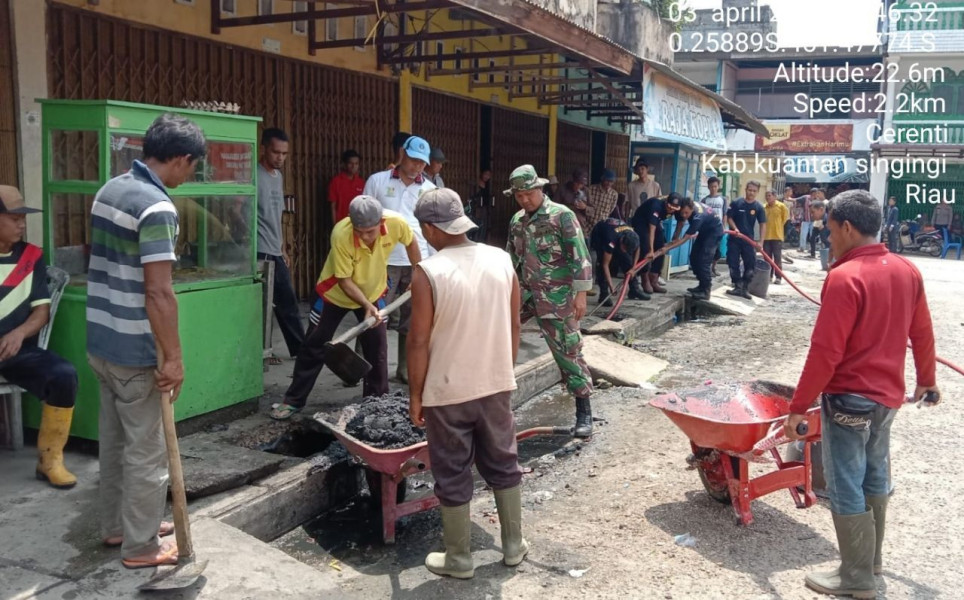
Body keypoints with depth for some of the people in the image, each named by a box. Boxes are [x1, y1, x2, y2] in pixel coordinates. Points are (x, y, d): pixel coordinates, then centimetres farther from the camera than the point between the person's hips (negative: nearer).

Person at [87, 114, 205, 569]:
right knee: (146, 451, 4)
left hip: (100, 340, 9)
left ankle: (116, 526, 35)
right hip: (134, 350, -9)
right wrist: (173, 357, -18)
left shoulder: (110, 189, 9)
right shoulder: (157, 207, -21)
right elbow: (158, 293, -25)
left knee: (114, 440, 20)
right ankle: (140, 546, 16)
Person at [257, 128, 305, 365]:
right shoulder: (254, 175, -12)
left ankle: (300, 348, 22)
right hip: (260, 252, -8)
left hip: (276, 252, 8)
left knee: (288, 301, 13)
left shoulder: (278, 176, 14)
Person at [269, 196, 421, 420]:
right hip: (335, 292, -3)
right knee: (315, 346, 3)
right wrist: (366, 306, -36)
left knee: (377, 348, 4)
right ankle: (293, 401, 15)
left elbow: (410, 242, -5)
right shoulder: (341, 235, -38)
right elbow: (344, 280, -27)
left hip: (373, 291, 3)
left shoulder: (396, 223, -30)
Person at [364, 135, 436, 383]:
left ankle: (406, 370, 21)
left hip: (418, 262, 3)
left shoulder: (430, 189, 9)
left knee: (412, 320, 9)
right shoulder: (377, 181, 2)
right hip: (384, 261, -3)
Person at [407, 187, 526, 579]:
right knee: (504, 464, 19)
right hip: (496, 385, 5)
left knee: (453, 476, 10)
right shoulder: (501, 261, -3)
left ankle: (459, 559, 23)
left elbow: (419, 341, -15)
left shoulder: (428, 272, -18)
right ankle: (513, 545, 32)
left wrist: (415, 395, -4)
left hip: (447, 392, -4)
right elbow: (514, 326, 5)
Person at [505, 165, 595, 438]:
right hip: (526, 291, 6)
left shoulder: (562, 215, -10)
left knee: (568, 350, -3)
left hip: (557, 297, -6)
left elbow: (580, 257, -13)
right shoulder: (517, 220, 10)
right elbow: (511, 259, 20)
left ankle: (584, 412, 6)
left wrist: (580, 294, -17)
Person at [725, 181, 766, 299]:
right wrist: (735, 228, -18)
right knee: (733, 263, 0)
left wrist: (761, 241, -11)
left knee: (750, 264, -1)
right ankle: (738, 287, 12)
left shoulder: (758, 207, -2)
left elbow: (762, 224, -2)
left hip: (749, 239, 1)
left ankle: (744, 288, 10)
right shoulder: (736, 203, -5)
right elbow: (729, 218, -1)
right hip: (734, 238, -1)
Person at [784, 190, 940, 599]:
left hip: (849, 399, -8)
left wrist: (798, 407, -17)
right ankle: (873, 556, 37)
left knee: (846, 488, 3)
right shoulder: (907, 271, 2)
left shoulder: (845, 278, -22)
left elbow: (825, 352, -23)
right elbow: (922, 333, 12)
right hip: (888, 395, 8)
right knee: (876, 477, 22)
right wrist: (927, 379, 27)